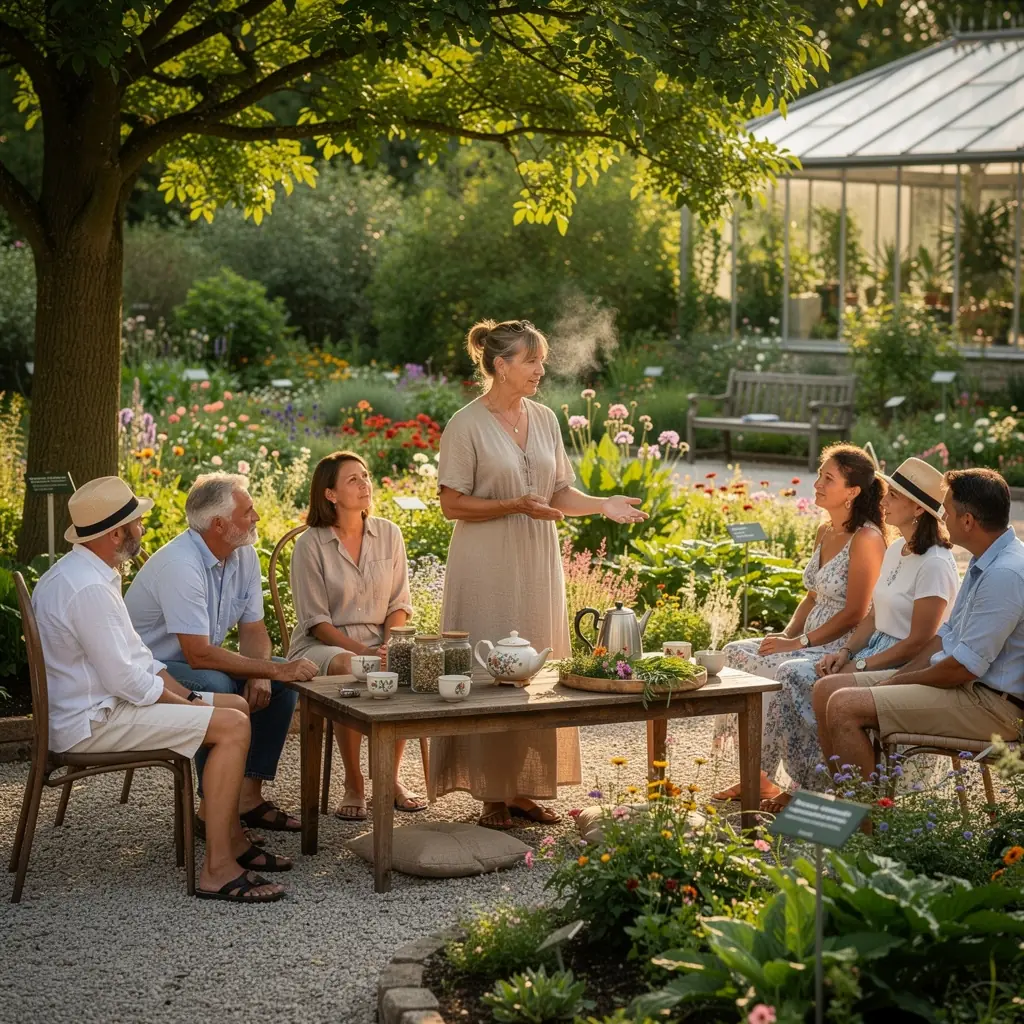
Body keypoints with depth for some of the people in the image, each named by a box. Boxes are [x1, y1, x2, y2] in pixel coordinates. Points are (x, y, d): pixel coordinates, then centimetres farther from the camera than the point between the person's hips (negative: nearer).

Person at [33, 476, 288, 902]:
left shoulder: (79, 572, 12)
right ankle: (216, 868, -18)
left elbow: (136, 654, 16)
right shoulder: (88, 588, -24)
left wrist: (186, 695, 7)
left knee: (237, 707, 14)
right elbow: (125, 680, -24)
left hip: (99, 703, 11)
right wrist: (184, 703, -10)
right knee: (233, 727, -19)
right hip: (93, 721, -11)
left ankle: (231, 839, 17)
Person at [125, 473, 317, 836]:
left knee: (282, 683, -5)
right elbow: (199, 655, -33)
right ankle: (213, 809, -23)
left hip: (194, 662, 9)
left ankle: (248, 795, -1)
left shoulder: (244, 556, -1)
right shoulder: (180, 566, -29)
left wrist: (260, 675, -17)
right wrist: (272, 669, -30)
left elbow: (253, 629, 4)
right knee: (217, 687, -35)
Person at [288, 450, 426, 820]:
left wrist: (388, 646, -12)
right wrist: (359, 650, -22)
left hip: (379, 640, 4)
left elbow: (399, 604, 7)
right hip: (323, 644, -3)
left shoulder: (388, 534, 6)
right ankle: (354, 785, -23)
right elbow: (315, 620, -9)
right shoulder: (310, 544, -7)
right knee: (348, 671, -38)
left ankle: (390, 777, -12)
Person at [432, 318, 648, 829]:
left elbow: (560, 493, 13)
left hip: (537, 567, 6)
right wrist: (516, 506, -21)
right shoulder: (466, 425, -9)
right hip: (487, 570, -6)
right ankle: (492, 796, 6)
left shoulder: (544, 419, 8)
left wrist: (603, 505, -5)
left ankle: (525, 789, 17)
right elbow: (452, 504, -11)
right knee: (488, 674, -2)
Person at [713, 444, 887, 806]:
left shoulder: (866, 539, -14)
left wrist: (799, 643, -17)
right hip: (812, 645, 10)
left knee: (790, 672, -35)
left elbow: (854, 614, -18)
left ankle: (763, 776, -19)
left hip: (844, 650, -10)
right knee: (736, 651, -4)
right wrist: (787, 635, 4)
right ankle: (757, 776, -5)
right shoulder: (824, 532, 14)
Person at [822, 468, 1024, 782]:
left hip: (990, 703, -11)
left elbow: (963, 668, -22)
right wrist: (897, 678, 6)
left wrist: (899, 681, -7)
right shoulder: (984, 562, 12)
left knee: (845, 706, -21)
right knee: (828, 689, 8)